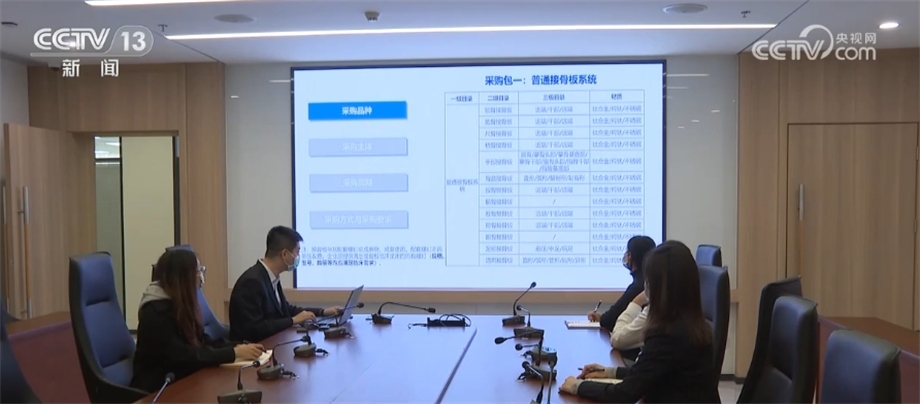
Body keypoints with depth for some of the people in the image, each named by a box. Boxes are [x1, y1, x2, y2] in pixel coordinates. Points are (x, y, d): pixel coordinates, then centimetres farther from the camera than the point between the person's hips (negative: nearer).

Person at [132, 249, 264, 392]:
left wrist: (238, 347, -9)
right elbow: (183, 357, -24)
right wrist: (234, 353, -24)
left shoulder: (182, 304, 7)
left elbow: (201, 341, 7)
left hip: (181, 379, 8)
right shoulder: (156, 312, -19)